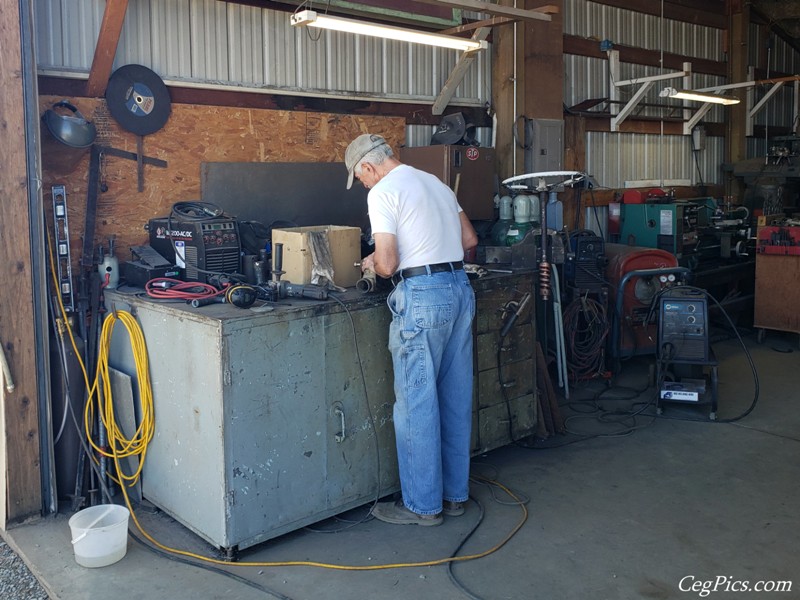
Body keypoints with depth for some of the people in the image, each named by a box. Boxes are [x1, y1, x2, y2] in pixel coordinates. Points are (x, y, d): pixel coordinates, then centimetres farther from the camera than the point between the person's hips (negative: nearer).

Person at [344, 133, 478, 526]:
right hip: (460, 287, 9)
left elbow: (387, 264, -14)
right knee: (456, 397, 13)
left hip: (422, 295, -9)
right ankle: (455, 494, 24)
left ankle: (423, 506, 9)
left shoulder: (383, 192, -7)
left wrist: (373, 264, 7)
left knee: (416, 402, 0)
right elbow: (470, 239, 19)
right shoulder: (435, 182, 18)